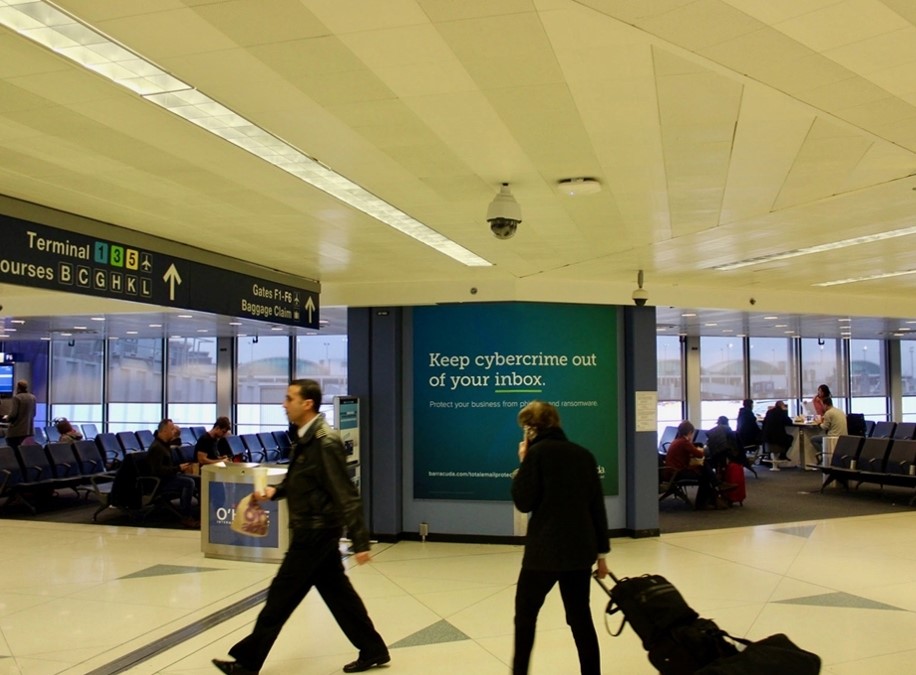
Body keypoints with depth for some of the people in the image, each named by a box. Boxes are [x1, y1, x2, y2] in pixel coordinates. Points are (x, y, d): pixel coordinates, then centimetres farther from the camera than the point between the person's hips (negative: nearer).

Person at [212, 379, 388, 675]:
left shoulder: (326, 442, -21)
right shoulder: (304, 438, 8)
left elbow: (346, 495, -23)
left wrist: (360, 542, -23)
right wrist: (274, 490, 2)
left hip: (316, 531, -10)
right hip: (312, 529, 10)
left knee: (281, 595, 2)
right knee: (337, 591, 15)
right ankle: (373, 650, 24)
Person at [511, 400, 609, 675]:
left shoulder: (538, 452, -9)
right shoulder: (584, 454, 8)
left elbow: (523, 502, -8)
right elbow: (597, 506, 8)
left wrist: (523, 464, 2)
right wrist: (601, 551, 14)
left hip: (546, 549, -5)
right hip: (581, 549, 5)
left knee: (526, 612, 12)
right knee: (580, 616, 11)